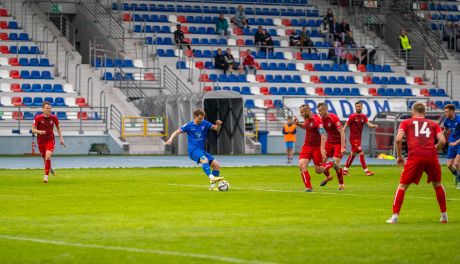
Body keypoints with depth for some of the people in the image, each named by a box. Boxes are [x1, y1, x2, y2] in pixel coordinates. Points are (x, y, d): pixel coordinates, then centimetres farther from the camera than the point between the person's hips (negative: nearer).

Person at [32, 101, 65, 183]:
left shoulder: (54, 118, -4)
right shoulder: (38, 118, -10)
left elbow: (58, 127, 12)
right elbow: (33, 129, -10)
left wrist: (61, 138, 6)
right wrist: (39, 131, -31)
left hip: (50, 140, -1)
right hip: (41, 142, 1)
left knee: (48, 156, -23)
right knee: (45, 159, 10)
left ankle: (46, 176, -16)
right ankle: (50, 168, 45)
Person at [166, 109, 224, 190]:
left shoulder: (205, 123, 8)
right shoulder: (189, 126, -1)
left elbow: (216, 129, 8)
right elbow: (177, 132, 5)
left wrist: (219, 124, -15)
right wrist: (171, 139, -13)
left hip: (202, 150, 6)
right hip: (193, 150, -6)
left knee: (217, 166, -3)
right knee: (205, 160, -36)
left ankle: (212, 186, 5)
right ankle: (211, 178, -53)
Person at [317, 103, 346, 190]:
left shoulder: (334, 118, -22)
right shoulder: (322, 119, 0)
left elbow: (342, 132, -24)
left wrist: (342, 147, -28)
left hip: (338, 143, -7)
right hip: (329, 142, 7)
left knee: (336, 164, -15)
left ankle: (341, 185, 2)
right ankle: (328, 177, 26)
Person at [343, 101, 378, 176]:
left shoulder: (363, 116, 6)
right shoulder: (352, 116, -11)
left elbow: (368, 124, -7)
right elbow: (345, 126, -9)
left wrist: (373, 126, -29)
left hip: (359, 138, 7)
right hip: (353, 138, -7)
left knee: (353, 154, 14)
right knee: (361, 153, -12)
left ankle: (345, 169, 24)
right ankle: (366, 170, -11)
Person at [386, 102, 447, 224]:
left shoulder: (406, 122, 18)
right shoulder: (433, 124, 22)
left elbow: (398, 139, 2)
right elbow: (442, 141, 7)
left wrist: (399, 156, 12)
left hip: (415, 156, -2)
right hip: (431, 157, 2)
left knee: (402, 185, 8)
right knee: (437, 184, 23)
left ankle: (395, 216, -1)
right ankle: (444, 215, 23)